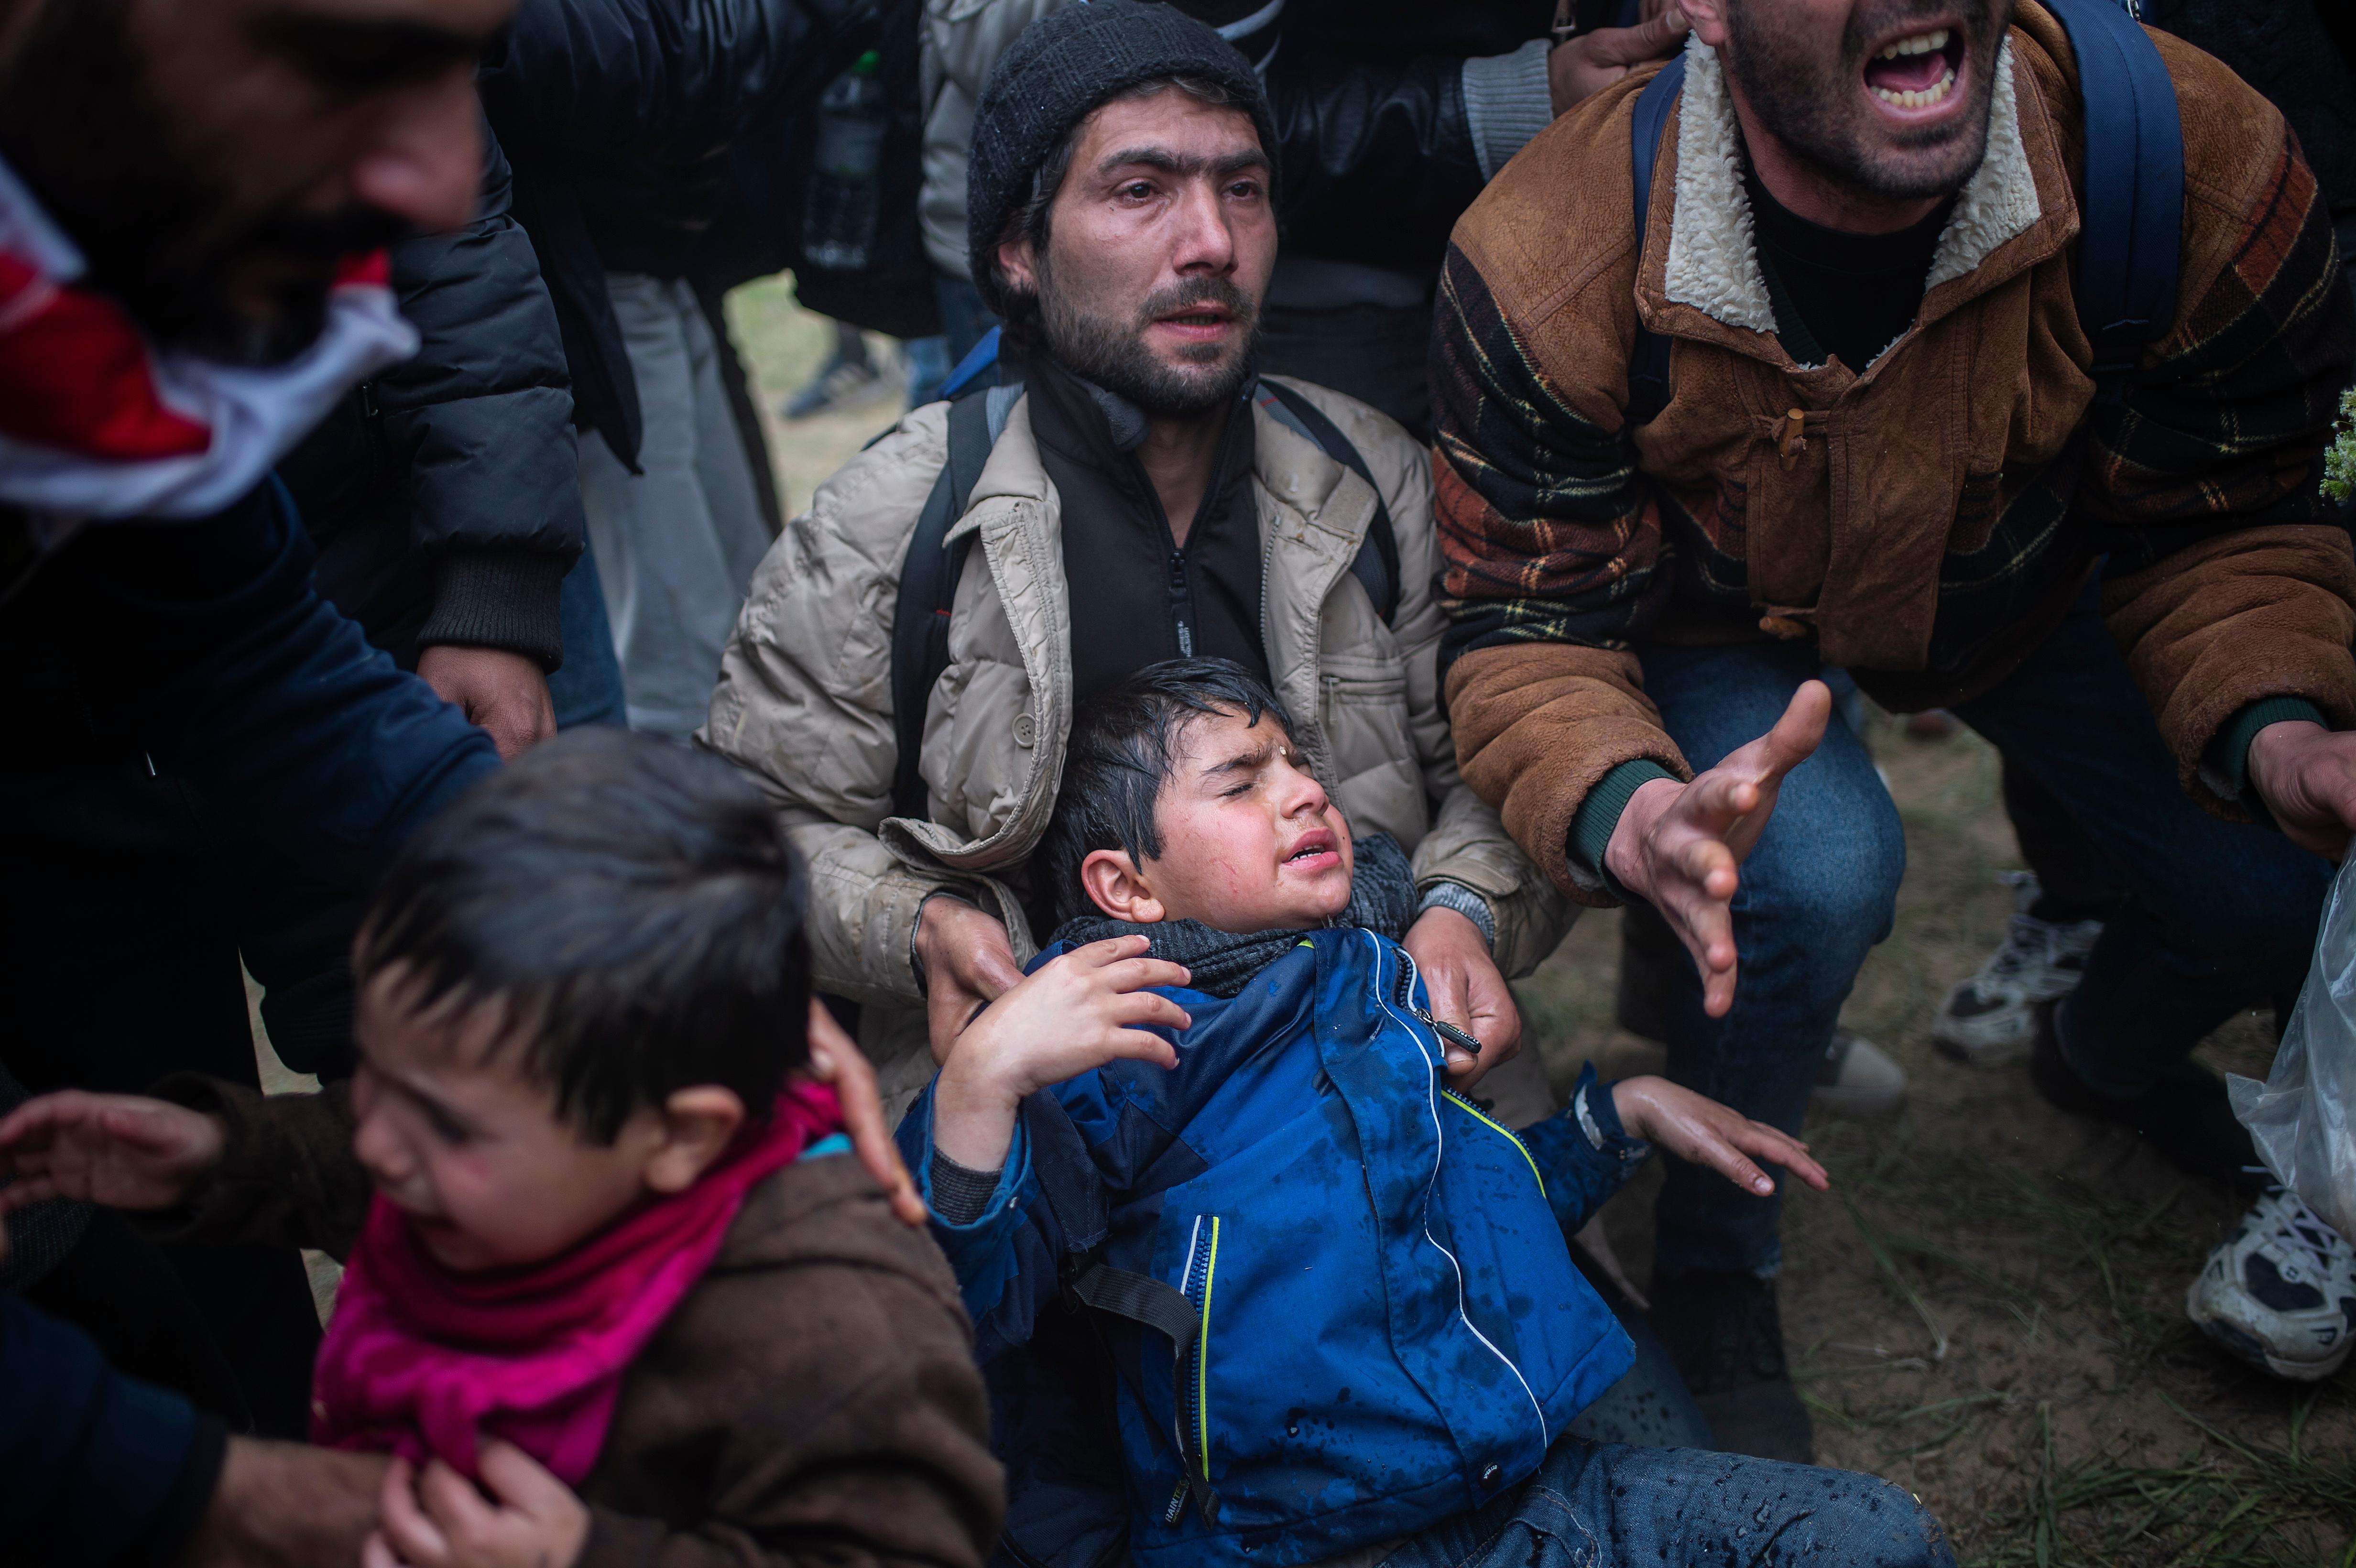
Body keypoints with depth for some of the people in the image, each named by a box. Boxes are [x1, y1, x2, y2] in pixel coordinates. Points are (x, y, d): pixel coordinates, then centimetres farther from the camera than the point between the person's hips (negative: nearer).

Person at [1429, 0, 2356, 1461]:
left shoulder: (2204, 164, -32)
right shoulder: (1550, 263, -37)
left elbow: (2226, 523, -17)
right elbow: (1529, 631, -30)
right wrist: (1628, 813, -53)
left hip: (2020, 583, 3)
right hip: (1714, 617, -3)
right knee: (1817, 868, -33)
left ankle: (2107, 1056, 35)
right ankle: (1714, 1274, -2)